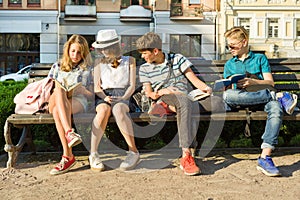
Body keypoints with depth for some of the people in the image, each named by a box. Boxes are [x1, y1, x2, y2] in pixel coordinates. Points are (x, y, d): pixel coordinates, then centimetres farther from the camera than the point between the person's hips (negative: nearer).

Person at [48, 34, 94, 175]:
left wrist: (82, 90, -7)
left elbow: (91, 95, 15)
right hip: (55, 102, 2)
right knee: (59, 89, -37)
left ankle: (67, 156, -46)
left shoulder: (87, 69, 20)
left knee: (57, 110, -37)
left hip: (78, 102, -2)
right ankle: (69, 131, -52)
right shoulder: (57, 66, 25)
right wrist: (55, 88, -5)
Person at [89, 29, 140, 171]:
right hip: (103, 97, 1)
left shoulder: (129, 61, 13)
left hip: (123, 96, -1)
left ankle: (133, 151, -36)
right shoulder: (100, 63, 16)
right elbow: (97, 87, 8)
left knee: (118, 110, -39)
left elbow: (132, 85, 5)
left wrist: (123, 98, -14)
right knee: (104, 110, -37)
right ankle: (93, 154, -37)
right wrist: (105, 97, -13)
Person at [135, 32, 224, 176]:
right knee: (184, 101, -37)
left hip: (185, 100, 2)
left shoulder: (177, 59, 10)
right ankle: (187, 154, -45)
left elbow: (194, 79, 4)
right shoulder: (144, 69, 14)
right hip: (163, 100, -1)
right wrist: (160, 92, -14)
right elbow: (148, 94, 8)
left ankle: (185, 157, -33)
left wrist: (206, 88, -16)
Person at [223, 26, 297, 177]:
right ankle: (279, 96, -32)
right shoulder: (229, 64, 28)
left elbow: (270, 83, 9)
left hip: (263, 96, -1)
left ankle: (265, 157, -44)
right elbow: (228, 90, 20)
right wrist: (230, 86, -3)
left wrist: (253, 82, -9)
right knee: (227, 95, -37)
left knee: (276, 109, -37)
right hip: (241, 100, 1)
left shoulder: (260, 58, 21)